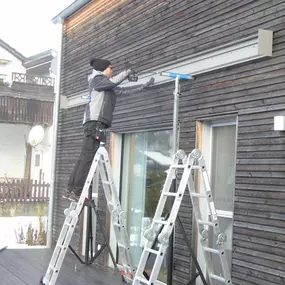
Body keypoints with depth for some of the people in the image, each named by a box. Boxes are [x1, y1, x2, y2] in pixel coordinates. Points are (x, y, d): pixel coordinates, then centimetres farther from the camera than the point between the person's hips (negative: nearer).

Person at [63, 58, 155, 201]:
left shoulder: (109, 88, 29)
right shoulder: (97, 79, 5)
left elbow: (125, 90, 35)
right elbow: (114, 81, -11)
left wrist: (144, 86, 35)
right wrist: (128, 72, 5)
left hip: (97, 123, 9)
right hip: (94, 122, -9)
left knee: (85, 157, 3)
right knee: (88, 157, -15)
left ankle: (70, 189, 2)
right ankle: (76, 191, -17)